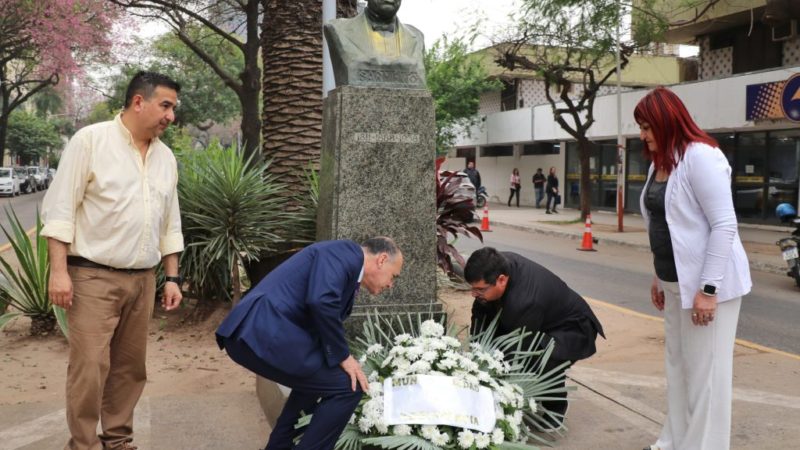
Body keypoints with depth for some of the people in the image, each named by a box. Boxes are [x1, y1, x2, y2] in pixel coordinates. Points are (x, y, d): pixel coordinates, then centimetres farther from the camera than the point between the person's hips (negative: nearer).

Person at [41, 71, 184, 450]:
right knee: (90, 367, -6)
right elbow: (60, 208, -9)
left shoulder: (165, 156, 13)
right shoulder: (90, 140, -6)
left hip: (143, 279, 6)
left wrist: (172, 277, 13)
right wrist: (59, 270, -15)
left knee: (129, 367, 11)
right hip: (93, 277, -6)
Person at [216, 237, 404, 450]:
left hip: (250, 333, 11)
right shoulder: (345, 252, -2)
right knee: (347, 386, -2)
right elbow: (321, 301, -20)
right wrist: (343, 356, -8)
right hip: (265, 334, -11)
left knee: (314, 379, 31)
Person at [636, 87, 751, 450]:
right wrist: (659, 276, 16)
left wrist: (708, 288, -22)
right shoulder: (659, 162, 12)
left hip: (706, 283, -9)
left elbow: (724, 225, -20)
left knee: (704, 372, 1)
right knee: (677, 366, 16)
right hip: (676, 282, 9)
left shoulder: (700, 156, -16)